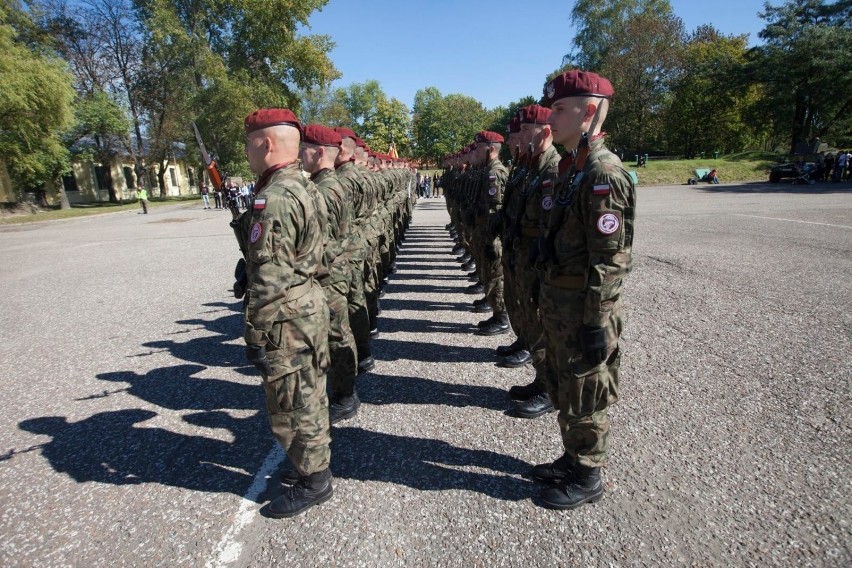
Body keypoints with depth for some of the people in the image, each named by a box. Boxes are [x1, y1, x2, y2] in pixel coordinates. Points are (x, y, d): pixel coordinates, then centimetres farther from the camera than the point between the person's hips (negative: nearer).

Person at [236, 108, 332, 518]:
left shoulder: (273, 199, -22)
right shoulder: (302, 187, 10)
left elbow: (269, 280, -24)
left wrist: (255, 335, -18)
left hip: (287, 319, -10)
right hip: (309, 304, 10)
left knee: (292, 405, 6)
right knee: (308, 396, 22)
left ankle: (313, 482, 24)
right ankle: (313, 463, 41)